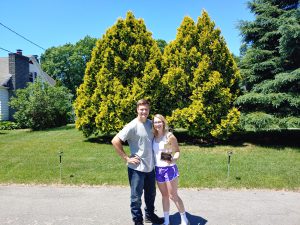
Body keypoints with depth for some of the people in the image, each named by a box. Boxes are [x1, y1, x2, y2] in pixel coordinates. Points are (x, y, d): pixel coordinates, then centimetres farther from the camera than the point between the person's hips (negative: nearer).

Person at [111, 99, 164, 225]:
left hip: (150, 167, 7)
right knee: (136, 197, 9)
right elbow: (115, 141, -20)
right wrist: (126, 158, -17)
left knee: (151, 194, 22)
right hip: (137, 168, -6)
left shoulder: (151, 124, 2)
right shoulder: (132, 126, -17)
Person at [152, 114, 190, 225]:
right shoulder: (154, 137, 4)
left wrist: (173, 159, -26)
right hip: (158, 170, 5)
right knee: (164, 195, 14)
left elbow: (177, 151, -7)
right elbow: (154, 153, 11)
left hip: (169, 169, -5)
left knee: (173, 196, 2)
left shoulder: (170, 136, -10)